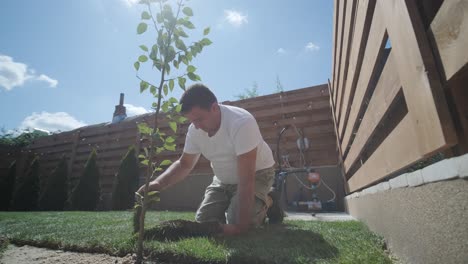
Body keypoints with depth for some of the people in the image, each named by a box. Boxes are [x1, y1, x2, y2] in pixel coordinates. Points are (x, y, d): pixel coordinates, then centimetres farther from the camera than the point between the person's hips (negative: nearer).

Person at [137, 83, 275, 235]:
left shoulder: (241, 123, -35)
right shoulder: (195, 129, -14)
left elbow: (246, 179, -35)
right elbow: (184, 164, -2)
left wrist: (241, 223, -35)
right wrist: (159, 183, -21)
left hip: (257, 174, -5)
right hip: (224, 180, 6)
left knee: (236, 224, -19)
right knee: (202, 222, -2)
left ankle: (263, 203, 9)